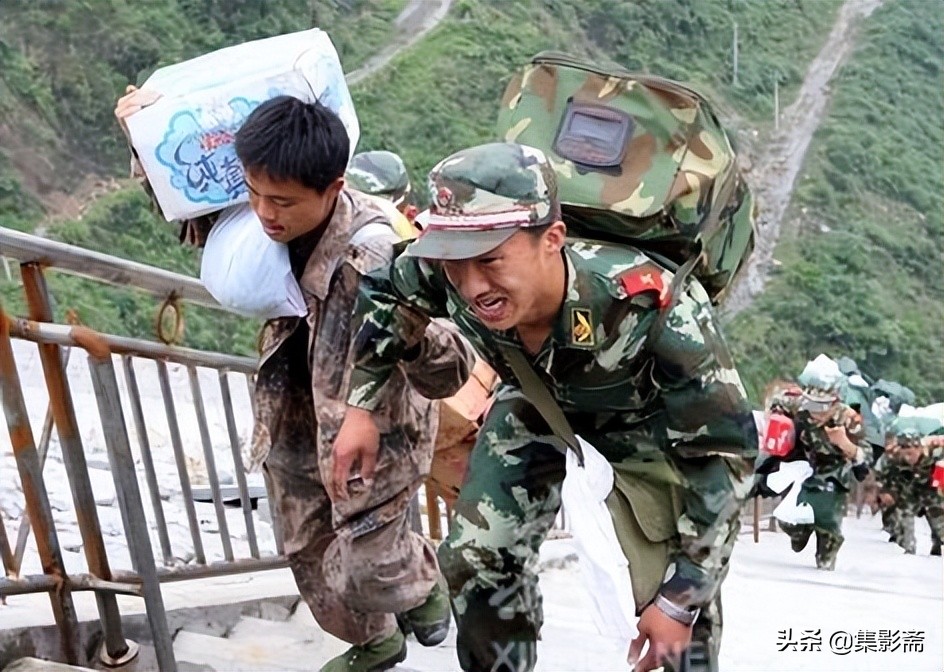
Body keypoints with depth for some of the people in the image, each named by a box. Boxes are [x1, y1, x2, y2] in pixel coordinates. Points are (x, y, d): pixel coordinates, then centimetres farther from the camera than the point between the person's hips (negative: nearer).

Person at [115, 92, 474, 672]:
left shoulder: (380, 258, -35)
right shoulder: (264, 225, -15)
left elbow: (449, 377, -36)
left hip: (378, 430, -6)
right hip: (297, 423, 7)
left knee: (365, 572, 3)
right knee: (312, 560, 21)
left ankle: (424, 582, 40)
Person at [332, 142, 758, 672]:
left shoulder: (651, 307, -43)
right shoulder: (446, 275, -33)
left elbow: (726, 452, -30)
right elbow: (386, 296, -6)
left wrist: (681, 599, -26)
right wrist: (362, 405, -5)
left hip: (653, 424, -3)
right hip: (540, 401, 3)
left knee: (677, 606, -6)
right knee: (475, 561, 0)